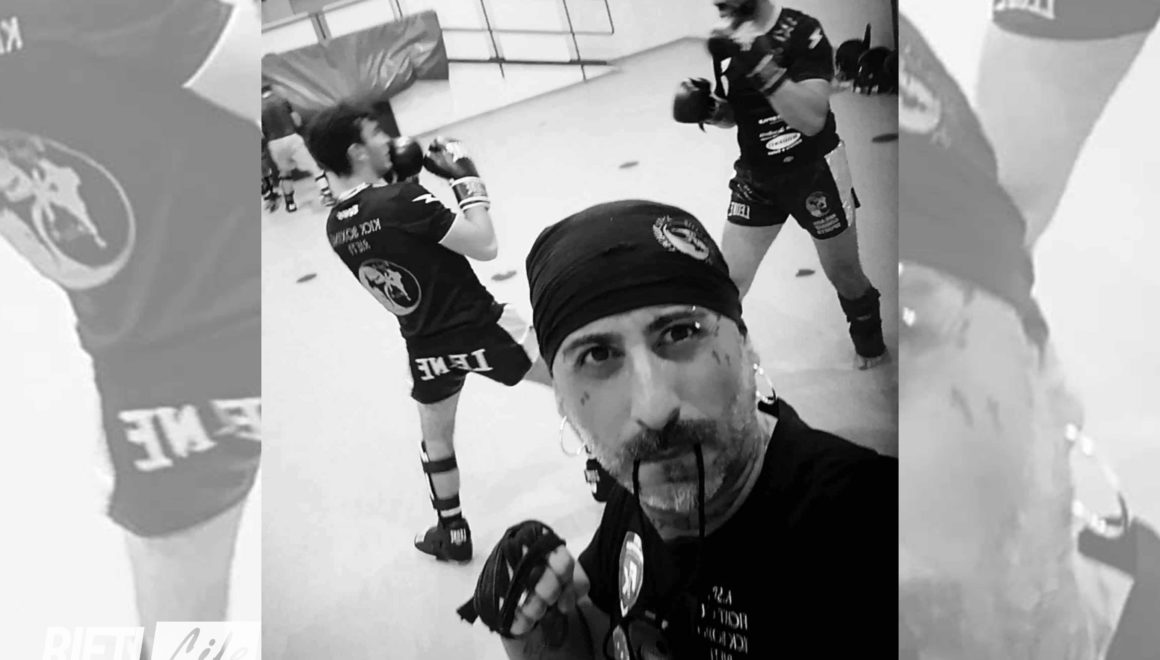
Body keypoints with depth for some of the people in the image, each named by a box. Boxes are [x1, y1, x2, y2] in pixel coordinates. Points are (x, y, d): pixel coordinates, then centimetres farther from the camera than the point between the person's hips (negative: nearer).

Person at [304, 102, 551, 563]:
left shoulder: (336, 226, -4)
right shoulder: (402, 198, -25)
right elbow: (485, 246, -24)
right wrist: (467, 178, -14)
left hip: (425, 346, 6)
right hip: (478, 327, -6)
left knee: (436, 440, 28)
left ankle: (452, 534, 38)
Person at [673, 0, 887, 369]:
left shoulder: (803, 32, -21)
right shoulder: (725, 38, -6)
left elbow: (812, 120, -32)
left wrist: (761, 65, -43)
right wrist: (704, 108, -15)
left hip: (814, 173, -3)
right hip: (756, 178, 4)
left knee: (844, 276, 14)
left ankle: (869, 340, 43)